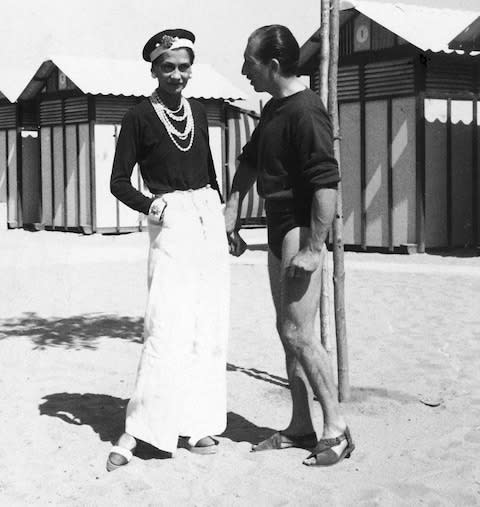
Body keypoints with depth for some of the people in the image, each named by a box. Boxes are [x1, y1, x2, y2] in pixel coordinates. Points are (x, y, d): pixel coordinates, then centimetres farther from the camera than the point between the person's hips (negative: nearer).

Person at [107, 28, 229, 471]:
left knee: (208, 326, 5)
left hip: (209, 219, 6)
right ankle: (137, 429, -8)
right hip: (171, 222, -6)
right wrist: (149, 205, -18)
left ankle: (195, 424, 14)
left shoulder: (198, 112, 12)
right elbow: (119, 181, -2)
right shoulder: (140, 117, -2)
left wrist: (223, 216, 17)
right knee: (167, 325, -14)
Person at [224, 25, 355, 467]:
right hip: (279, 230, 10)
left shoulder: (305, 111, -17)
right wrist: (232, 209, 21)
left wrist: (313, 247, -25)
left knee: (299, 332, -9)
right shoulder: (273, 109, 14)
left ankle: (336, 429, 2)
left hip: (301, 231, -10)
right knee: (287, 332, 12)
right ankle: (300, 428, 20)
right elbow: (249, 161, 29)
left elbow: (326, 182, -24)